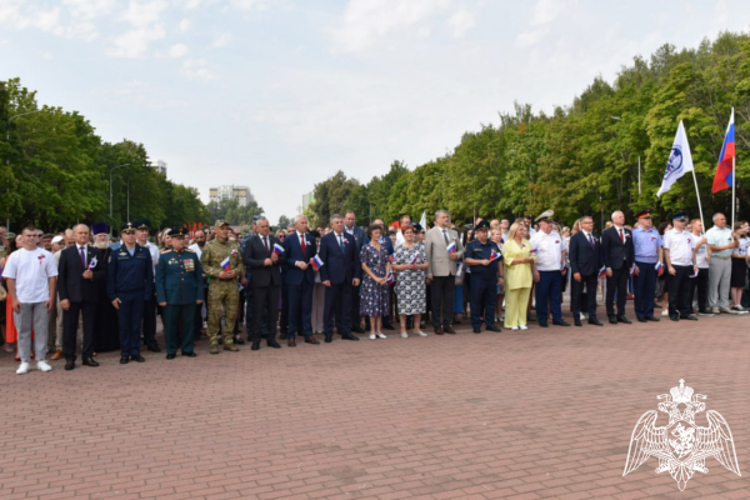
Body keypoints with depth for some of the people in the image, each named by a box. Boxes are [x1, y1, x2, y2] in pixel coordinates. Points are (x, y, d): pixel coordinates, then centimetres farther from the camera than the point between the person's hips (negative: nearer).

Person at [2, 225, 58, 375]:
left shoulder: (46, 255, 2)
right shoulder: (15, 256, 2)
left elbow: (52, 277, 1)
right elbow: (9, 278, 1)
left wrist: (51, 298, -5)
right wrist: (14, 299, -6)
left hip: (42, 299, 0)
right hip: (22, 300, 0)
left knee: (41, 330, 5)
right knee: (23, 331, 6)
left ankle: (41, 360, 12)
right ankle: (24, 362, 13)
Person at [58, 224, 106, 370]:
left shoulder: (96, 252, 9)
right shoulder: (66, 253, 5)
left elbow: (103, 273, 8)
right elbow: (62, 277, 0)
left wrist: (93, 275, -14)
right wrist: (63, 297, -8)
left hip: (90, 296, 2)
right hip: (72, 296, -1)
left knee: (90, 328, 6)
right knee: (69, 328, 2)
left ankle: (88, 356, 15)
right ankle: (69, 358, 10)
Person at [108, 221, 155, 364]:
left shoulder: (144, 252, 3)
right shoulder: (116, 254, 0)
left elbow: (149, 275, 3)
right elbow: (110, 277, 0)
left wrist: (148, 293, -3)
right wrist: (112, 296, -5)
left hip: (139, 295, 1)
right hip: (122, 295, -1)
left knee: (136, 324, 7)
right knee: (124, 325, 6)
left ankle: (135, 352, 16)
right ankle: (125, 353, 15)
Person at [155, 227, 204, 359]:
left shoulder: (192, 255, 7)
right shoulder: (164, 256, 2)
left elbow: (198, 277, 8)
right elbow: (159, 279, 0)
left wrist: (199, 295, 3)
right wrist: (161, 298, -6)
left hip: (190, 297, 2)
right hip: (171, 297, -2)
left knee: (188, 324, 7)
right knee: (171, 325, 5)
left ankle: (188, 348, 20)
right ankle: (171, 351, 17)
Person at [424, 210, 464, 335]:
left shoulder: (454, 233, 15)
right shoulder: (431, 233, 0)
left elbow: (461, 249, 20)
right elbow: (427, 254, -5)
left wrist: (457, 255, -4)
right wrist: (429, 272, -12)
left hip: (451, 271, 4)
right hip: (437, 271, -4)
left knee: (449, 300, 7)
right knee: (436, 300, 2)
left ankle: (447, 324, 17)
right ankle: (437, 326, 12)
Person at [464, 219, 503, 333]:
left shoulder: (493, 245, 14)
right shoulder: (471, 246, 1)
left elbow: (499, 261, 17)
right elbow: (467, 260, -9)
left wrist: (500, 275, 13)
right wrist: (481, 261, -18)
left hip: (492, 277, 4)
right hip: (477, 278, -4)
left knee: (491, 301, 9)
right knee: (476, 302, 1)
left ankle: (490, 323, 19)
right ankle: (476, 325, 9)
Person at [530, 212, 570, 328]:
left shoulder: (557, 235, 10)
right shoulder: (536, 238, -8)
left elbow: (563, 250, 19)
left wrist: (563, 265, 12)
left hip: (557, 271, 5)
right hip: (542, 272, -5)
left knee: (556, 296, 11)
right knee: (542, 297, 3)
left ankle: (557, 318, 19)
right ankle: (542, 319, 13)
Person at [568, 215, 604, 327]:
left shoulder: (596, 237, 12)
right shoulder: (576, 237, -4)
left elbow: (599, 254, 12)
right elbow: (572, 256, -8)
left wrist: (600, 268, 2)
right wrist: (575, 271, -15)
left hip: (593, 271, 5)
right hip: (580, 271, -5)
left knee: (592, 294, 8)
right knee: (577, 294, 3)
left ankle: (592, 317, 14)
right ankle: (576, 318, 11)